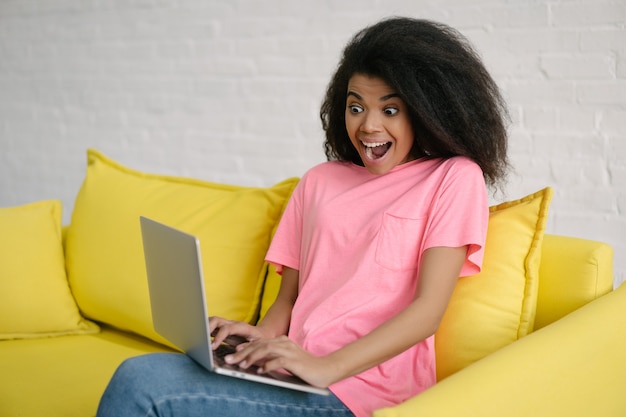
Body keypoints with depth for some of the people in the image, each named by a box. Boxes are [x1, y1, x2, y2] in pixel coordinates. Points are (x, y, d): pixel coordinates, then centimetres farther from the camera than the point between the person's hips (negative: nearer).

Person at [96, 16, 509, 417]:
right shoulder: (320, 181, 20)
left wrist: (328, 367, -19)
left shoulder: (455, 178, 4)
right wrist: (262, 335, -3)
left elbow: (428, 309, -7)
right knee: (140, 372, -25)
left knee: (140, 384, -23)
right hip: (298, 374, 5)